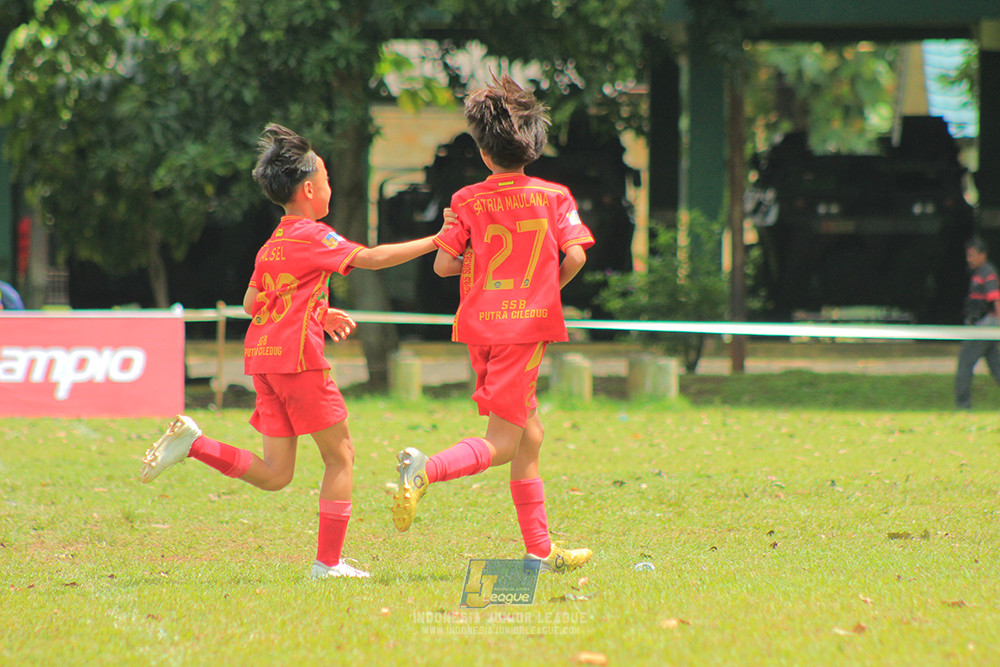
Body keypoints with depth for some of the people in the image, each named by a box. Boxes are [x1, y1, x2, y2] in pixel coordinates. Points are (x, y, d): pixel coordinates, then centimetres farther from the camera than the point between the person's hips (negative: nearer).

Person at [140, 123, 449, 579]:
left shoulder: (272, 245, 18)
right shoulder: (311, 236, -7)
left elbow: (252, 303, 24)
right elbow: (369, 258, -13)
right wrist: (434, 243, -8)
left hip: (264, 356, 8)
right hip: (297, 354, -8)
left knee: (275, 474, 9)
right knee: (340, 456, 1)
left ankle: (192, 442, -4)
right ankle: (329, 562, 0)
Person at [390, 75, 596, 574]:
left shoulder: (468, 201, 2)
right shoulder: (553, 196, -1)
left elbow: (443, 264, -3)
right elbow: (575, 255, -11)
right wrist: (549, 288, 9)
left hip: (479, 322, 4)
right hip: (527, 324, -4)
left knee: (530, 434, 13)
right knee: (501, 444, -4)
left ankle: (539, 551, 14)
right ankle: (426, 471, -31)